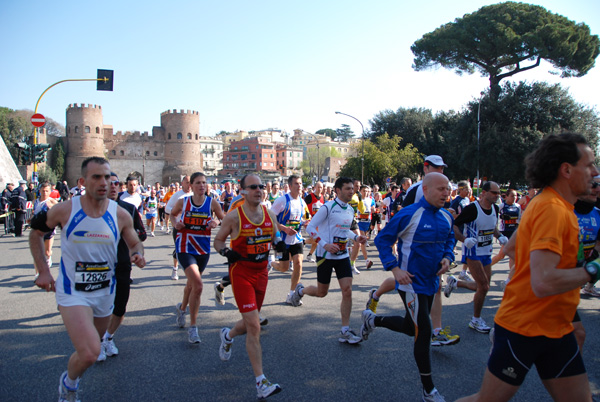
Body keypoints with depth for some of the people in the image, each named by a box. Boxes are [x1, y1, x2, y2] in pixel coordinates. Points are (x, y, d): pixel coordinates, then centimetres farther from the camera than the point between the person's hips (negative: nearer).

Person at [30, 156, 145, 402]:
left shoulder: (120, 215, -8)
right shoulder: (65, 210, -12)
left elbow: (135, 244, 6)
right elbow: (36, 233, 5)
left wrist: (137, 255, -19)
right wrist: (43, 271, 0)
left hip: (105, 292, 4)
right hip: (72, 292, -4)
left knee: (91, 346, 23)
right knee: (89, 353, -21)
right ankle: (68, 382, 13)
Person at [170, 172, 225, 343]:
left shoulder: (212, 203, -4)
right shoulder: (183, 202, -4)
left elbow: (224, 219, 5)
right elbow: (173, 214, 15)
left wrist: (216, 222, -16)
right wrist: (175, 223, -6)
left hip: (203, 249, 3)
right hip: (185, 248, -3)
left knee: (192, 284, 21)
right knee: (197, 285, -18)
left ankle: (182, 307, 55)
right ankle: (193, 328, -3)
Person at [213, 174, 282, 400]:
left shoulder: (270, 215, 3)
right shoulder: (234, 217, -10)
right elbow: (218, 240, 0)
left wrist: (278, 245, -5)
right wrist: (226, 252, -20)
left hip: (262, 273, 6)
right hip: (241, 273, -6)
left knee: (250, 323, 18)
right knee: (254, 326, -12)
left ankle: (228, 336, 53)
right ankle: (261, 383, -5)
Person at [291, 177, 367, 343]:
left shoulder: (350, 211, 9)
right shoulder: (328, 207, -14)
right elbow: (310, 227, -13)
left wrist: (356, 237, 4)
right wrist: (325, 244, -24)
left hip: (343, 255, 6)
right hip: (326, 255, -5)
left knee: (347, 291, -5)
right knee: (321, 292, 7)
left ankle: (345, 331, 2)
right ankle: (300, 290, 40)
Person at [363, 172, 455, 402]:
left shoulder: (446, 217, 2)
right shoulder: (409, 214, -19)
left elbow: (450, 239, 21)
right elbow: (382, 240, -12)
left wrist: (447, 257, 0)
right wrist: (395, 269, -19)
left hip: (431, 282, 8)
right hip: (410, 282, -7)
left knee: (411, 327, 19)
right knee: (423, 332, -3)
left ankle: (372, 320, 45)